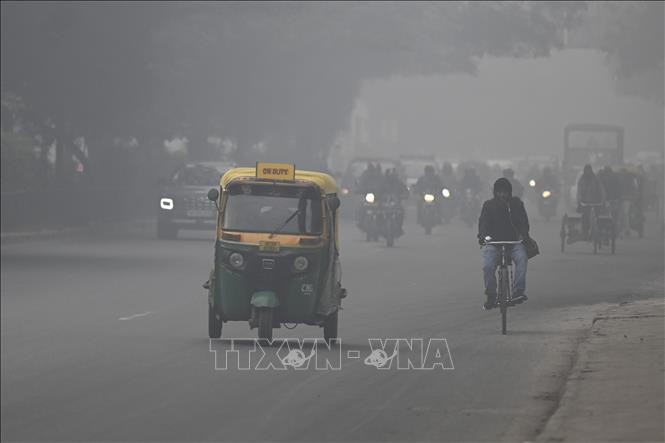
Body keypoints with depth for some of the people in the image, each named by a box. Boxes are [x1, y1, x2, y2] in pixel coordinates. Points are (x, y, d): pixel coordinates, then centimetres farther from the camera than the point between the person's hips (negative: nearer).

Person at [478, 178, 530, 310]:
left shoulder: (516, 204, 11)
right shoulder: (489, 205, 8)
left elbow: (523, 221, 3)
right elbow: (483, 221, -4)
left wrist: (524, 234, -19)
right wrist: (483, 236, -26)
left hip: (513, 241, 1)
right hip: (493, 242, -1)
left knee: (521, 257, -32)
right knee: (488, 266, -26)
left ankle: (519, 291, -33)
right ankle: (491, 296, -9)